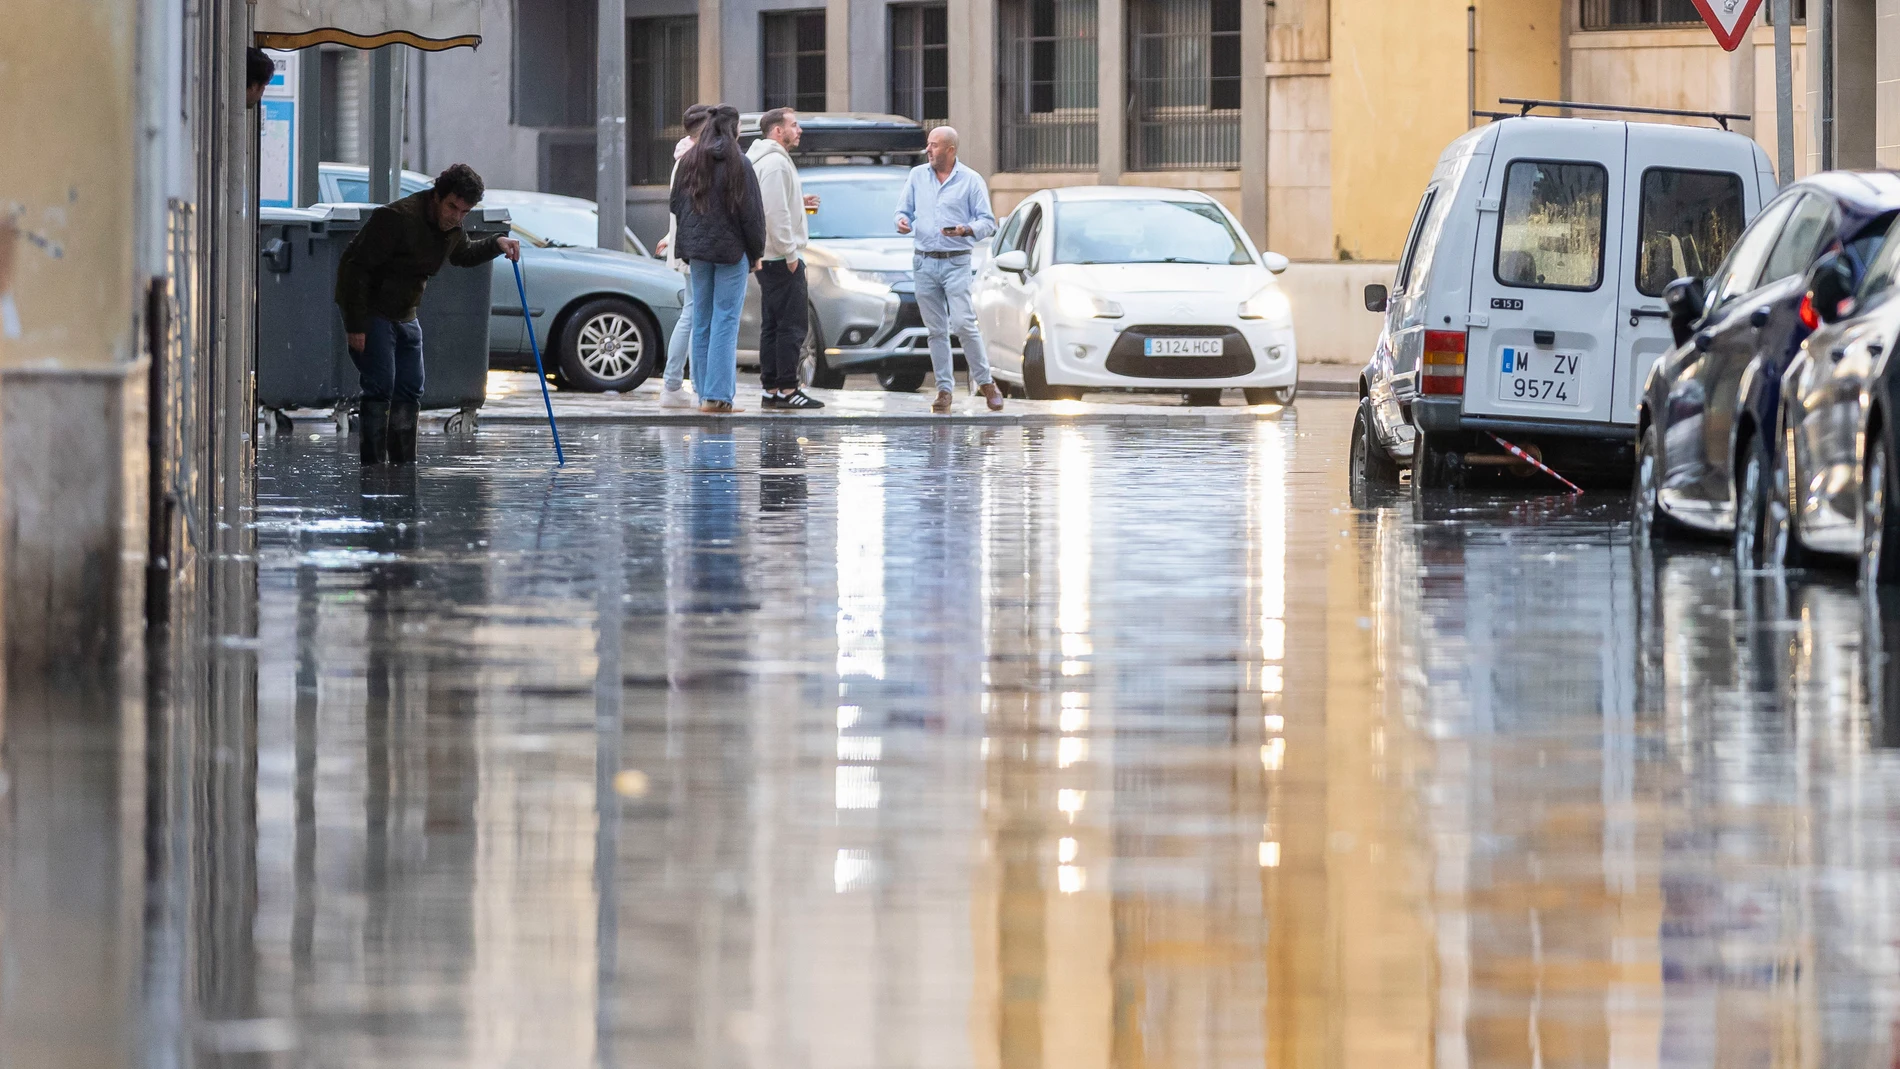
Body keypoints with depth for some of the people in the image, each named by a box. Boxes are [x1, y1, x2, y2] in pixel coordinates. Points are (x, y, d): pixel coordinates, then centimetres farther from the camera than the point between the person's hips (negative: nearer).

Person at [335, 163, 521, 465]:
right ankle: (373, 466, -14)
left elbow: (463, 255, 27)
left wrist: (496, 244, 6)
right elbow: (356, 266, -25)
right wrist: (355, 325, -26)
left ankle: (404, 466, 15)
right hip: (371, 312, -8)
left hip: (405, 315, 8)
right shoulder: (398, 218, -26)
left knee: (409, 392, 8)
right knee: (380, 388, -15)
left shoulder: (450, 226, 2)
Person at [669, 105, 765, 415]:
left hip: (697, 250, 5)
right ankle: (718, 396, -10)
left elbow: (675, 205, 11)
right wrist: (756, 252, 0)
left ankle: (704, 393, 12)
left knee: (702, 320, 11)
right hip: (732, 250, -5)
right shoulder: (739, 163, -11)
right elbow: (751, 212, -9)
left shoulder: (689, 161, 5)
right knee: (725, 321, -5)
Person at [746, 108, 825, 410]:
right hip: (780, 258, -11)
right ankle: (787, 389, -10)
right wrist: (789, 252, -19)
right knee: (793, 324, -9)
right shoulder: (775, 163, -15)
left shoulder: (768, 161, 19)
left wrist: (797, 204, 16)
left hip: (768, 258, 11)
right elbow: (775, 213, -22)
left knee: (773, 325, 11)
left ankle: (770, 389, 13)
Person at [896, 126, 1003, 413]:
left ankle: (985, 381, -2)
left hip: (956, 262, -4)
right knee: (936, 331, 4)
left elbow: (988, 222, -1)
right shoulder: (917, 176, 11)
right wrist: (902, 221, -10)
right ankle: (944, 388, 8)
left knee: (964, 324, -14)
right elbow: (904, 210, 14)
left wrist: (966, 230, -20)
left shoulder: (970, 180, 0)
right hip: (924, 263, 4)